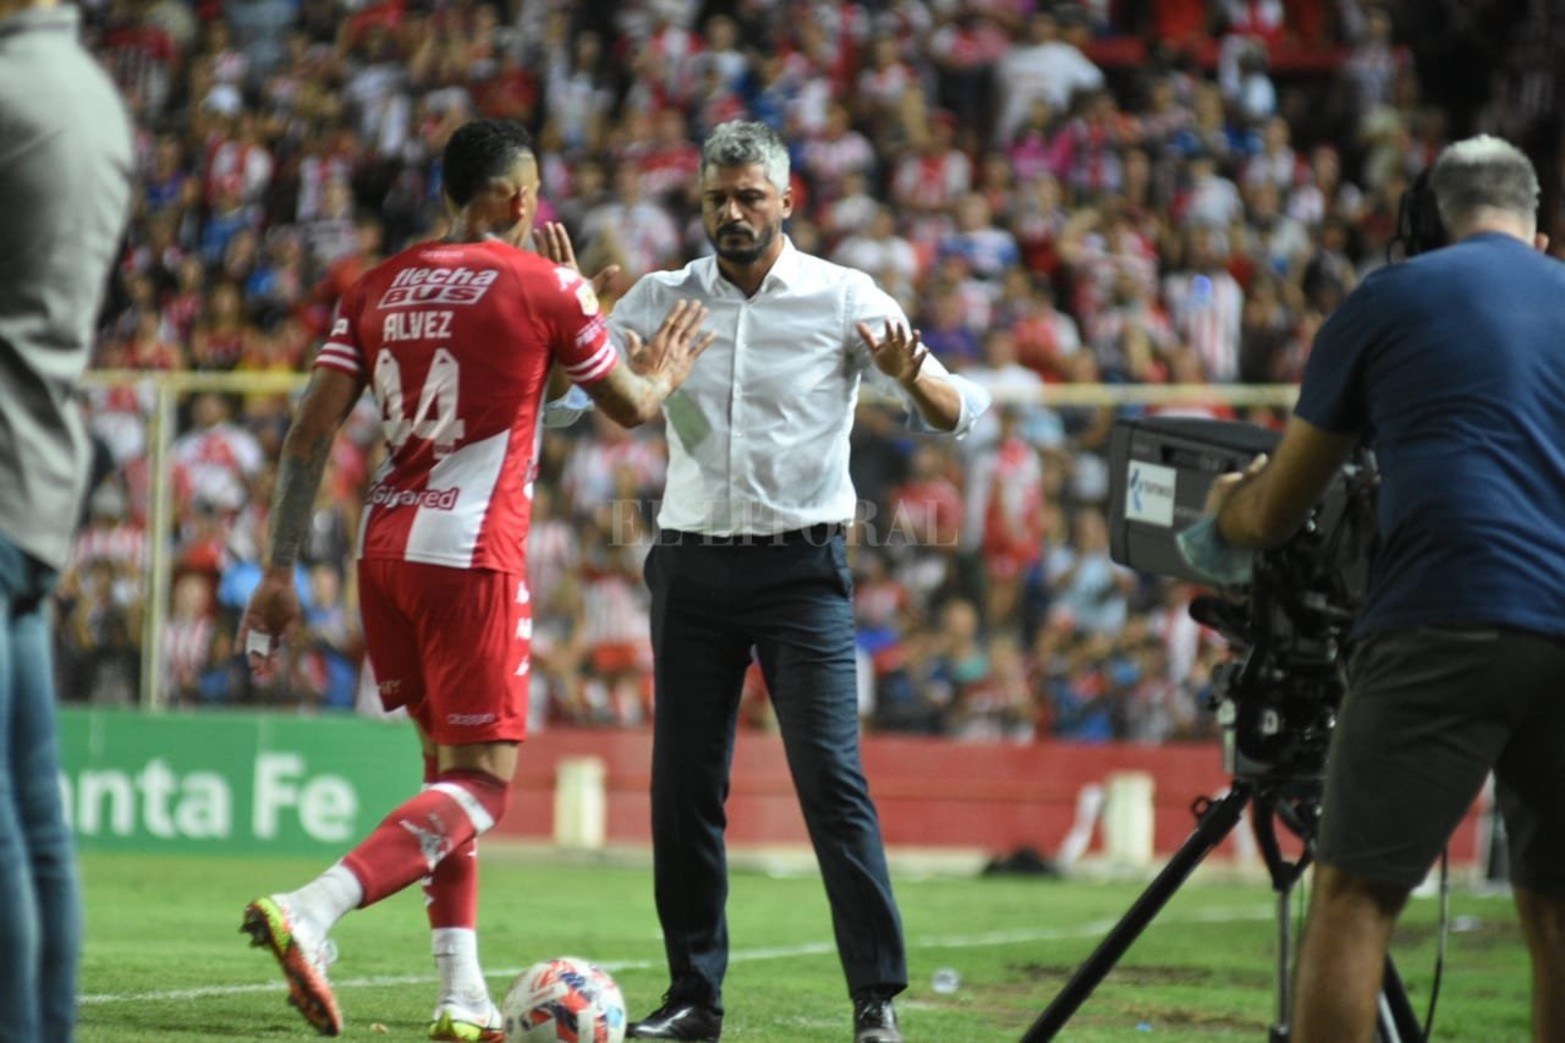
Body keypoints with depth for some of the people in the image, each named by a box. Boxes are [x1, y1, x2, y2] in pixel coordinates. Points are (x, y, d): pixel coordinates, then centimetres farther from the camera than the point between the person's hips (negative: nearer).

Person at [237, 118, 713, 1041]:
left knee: (448, 763, 18)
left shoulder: (379, 289, 10)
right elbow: (630, 407, 10)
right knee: (482, 784, -5)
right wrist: (664, 371, 33)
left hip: (386, 549, 7)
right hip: (473, 556, -6)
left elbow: (312, 430, 5)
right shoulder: (546, 288, -4)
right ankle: (311, 912, -25)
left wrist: (280, 573, 7)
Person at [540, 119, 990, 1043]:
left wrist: (908, 378, -27)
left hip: (802, 566, -3)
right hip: (693, 564, 3)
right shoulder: (661, 299, 7)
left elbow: (958, 413, -4)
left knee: (831, 777, -10)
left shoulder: (844, 299, -2)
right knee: (684, 787, 4)